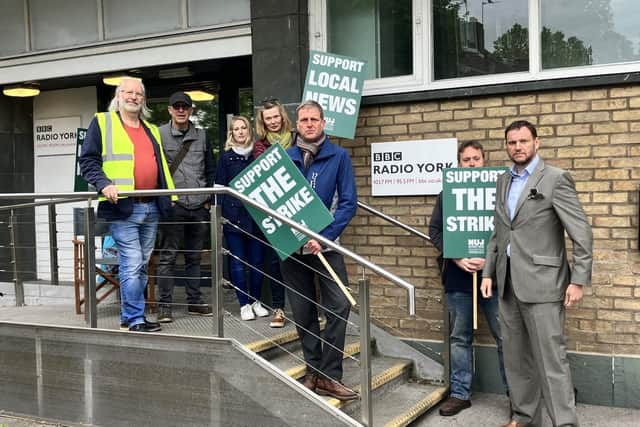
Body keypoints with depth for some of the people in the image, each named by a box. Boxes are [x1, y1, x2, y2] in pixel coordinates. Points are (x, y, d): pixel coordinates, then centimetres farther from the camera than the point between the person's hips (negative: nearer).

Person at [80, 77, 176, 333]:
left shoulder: (151, 130, 21)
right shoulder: (102, 122, 3)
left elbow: (161, 167, 25)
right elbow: (88, 161, -4)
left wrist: (169, 195, 16)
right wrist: (104, 184, -19)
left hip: (151, 207, 7)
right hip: (123, 207, -6)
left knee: (141, 266, 11)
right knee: (131, 265, -9)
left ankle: (128, 315, 22)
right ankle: (135, 319, -1)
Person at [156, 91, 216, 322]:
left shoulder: (201, 136, 13)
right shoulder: (160, 134, 0)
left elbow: (210, 169, 17)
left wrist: (208, 198, 11)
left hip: (198, 206, 4)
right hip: (172, 205, -4)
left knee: (194, 256, 12)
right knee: (168, 256, -3)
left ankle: (194, 301, 21)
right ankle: (165, 305, 3)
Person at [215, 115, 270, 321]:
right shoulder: (226, 157, 5)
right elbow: (219, 186, 3)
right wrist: (218, 214, -4)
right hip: (234, 215, -1)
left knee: (257, 261, 5)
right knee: (238, 263, 1)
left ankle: (256, 301, 19)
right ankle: (244, 304, 11)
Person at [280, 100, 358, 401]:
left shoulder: (338, 156, -2)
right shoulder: (284, 158, 4)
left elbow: (348, 202, -8)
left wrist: (325, 236, -17)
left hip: (325, 243, -2)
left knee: (339, 306, -14)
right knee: (303, 312, 9)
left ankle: (329, 376, -4)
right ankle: (315, 371, 23)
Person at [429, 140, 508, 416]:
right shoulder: (447, 194, 9)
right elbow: (435, 231, 6)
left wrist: (489, 259, -15)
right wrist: (457, 258, -8)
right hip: (458, 277, 2)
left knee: (505, 337, 1)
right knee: (459, 338, 10)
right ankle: (460, 394, 21)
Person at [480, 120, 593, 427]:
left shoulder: (555, 179, -6)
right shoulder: (503, 182, 14)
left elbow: (582, 233, -9)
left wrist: (579, 280, -13)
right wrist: (488, 272, 12)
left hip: (541, 283, -6)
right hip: (508, 284, 7)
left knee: (550, 358, -5)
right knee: (516, 357, 13)